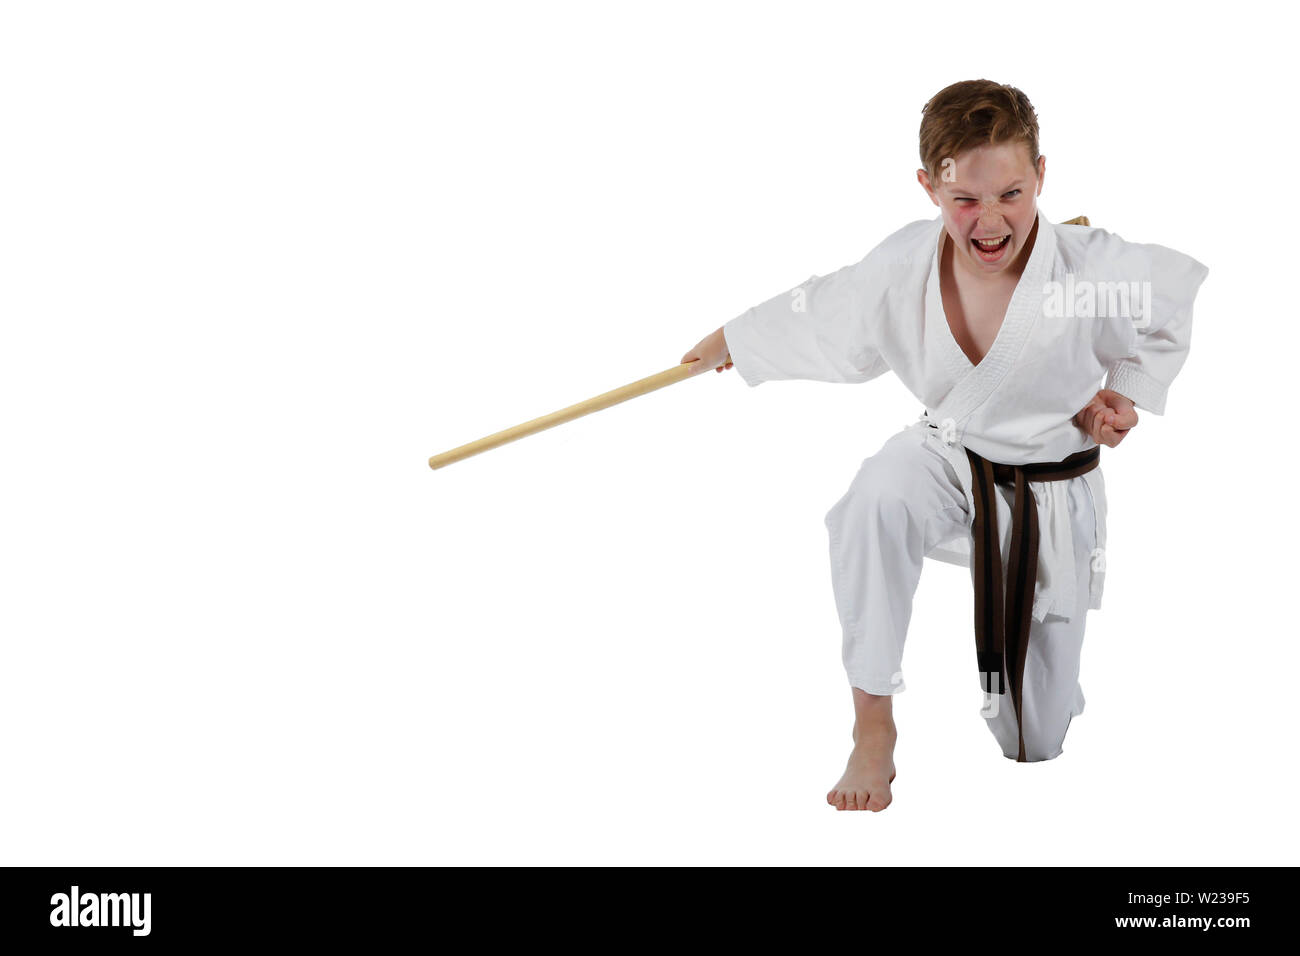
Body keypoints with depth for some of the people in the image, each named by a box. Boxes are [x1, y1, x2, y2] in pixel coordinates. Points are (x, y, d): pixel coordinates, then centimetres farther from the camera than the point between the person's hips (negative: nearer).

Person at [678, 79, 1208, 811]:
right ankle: (873, 723, -24)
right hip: (949, 462, 1)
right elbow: (820, 315, 3)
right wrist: (734, 340, 16)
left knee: (1033, 743, 7)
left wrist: (1129, 391, -7)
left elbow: (1185, 293, -5)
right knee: (879, 499, -40)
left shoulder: (1095, 270, -27)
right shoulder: (903, 267, -18)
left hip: (1052, 498, -1)